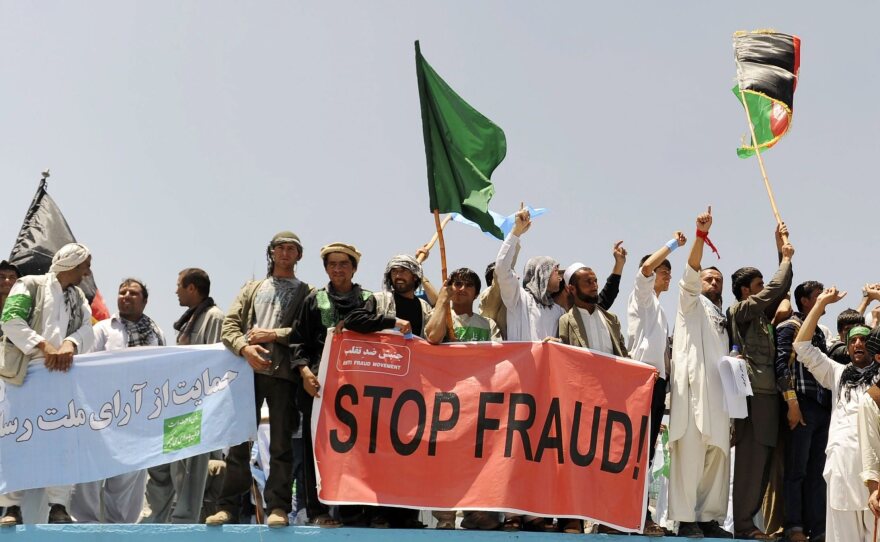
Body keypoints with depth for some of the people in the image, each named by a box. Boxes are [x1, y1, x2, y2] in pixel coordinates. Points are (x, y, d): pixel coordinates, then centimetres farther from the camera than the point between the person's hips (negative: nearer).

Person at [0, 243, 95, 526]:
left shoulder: (79, 296, 17)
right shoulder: (30, 285, 0)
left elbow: (87, 330, 3)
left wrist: (70, 344, -19)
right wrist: (44, 346, -23)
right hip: (25, 374, -5)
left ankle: (58, 506, 1)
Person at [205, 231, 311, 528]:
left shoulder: (306, 292, 12)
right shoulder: (252, 288, 21)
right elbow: (229, 325, 10)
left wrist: (273, 334, -10)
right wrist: (245, 348, -8)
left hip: (283, 372, -2)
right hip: (249, 370, 3)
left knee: (281, 443, -3)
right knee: (238, 440, 1)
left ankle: (278, 506, -1)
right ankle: (229, 506, 4)